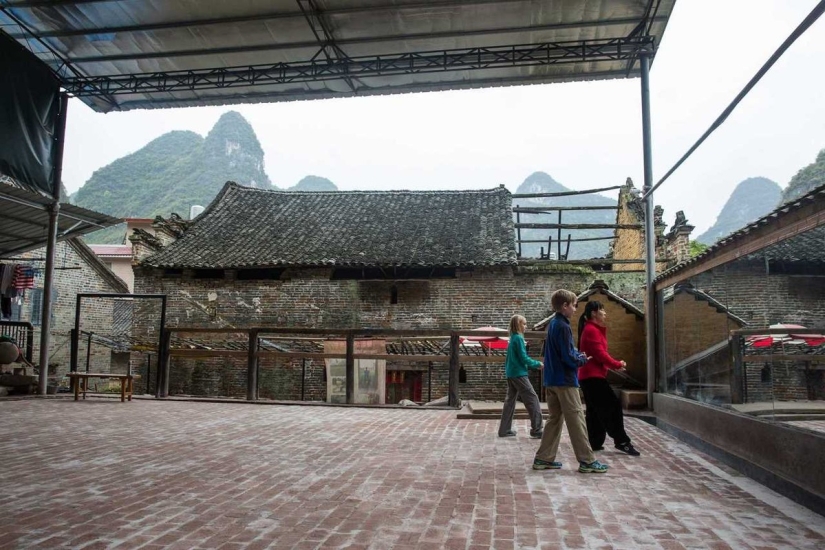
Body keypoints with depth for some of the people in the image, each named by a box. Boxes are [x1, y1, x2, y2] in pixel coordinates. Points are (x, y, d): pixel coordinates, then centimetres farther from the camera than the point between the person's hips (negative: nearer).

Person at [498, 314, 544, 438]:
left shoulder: (512, 339, 13)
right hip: (519, 374, -9)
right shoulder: (519, 338, -13)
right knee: (533, 400, -4)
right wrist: (538, 364, -4)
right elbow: (524, 358, -16)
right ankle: (536, 430, -4)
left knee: (510, 400, 11)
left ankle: (504, 430, 13)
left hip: (510, 374, 9)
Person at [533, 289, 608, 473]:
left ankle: (543, 458, 13)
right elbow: (568, 358, -19)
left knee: (555, 418, 12)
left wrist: (577, 355, 8)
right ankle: (587, 461, 4)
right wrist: (583, 359, -1)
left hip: (552, 380, 9)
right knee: (576, 420, -2)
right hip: (565, 380, -9)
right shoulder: (563, 327, -16)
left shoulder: (553, 324, 13)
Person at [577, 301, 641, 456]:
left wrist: (615, 364, 2)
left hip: (589, 376, 11)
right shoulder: (591, 330, -14)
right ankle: (622, 442, -5)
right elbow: (600, 354, -19)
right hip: (593, 376, -11)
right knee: (612, 406, -8)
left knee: (594, 411, 11)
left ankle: (596, 443, 14)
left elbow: (600, 353, 15)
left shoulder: (595, 330, 19)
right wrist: (617, 365, -8)